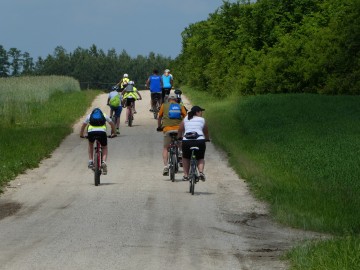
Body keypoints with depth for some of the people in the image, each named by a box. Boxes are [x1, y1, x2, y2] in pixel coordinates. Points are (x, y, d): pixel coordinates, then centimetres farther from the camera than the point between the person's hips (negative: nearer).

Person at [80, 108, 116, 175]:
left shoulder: (89, 116, 29)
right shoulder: (104, 115, 28)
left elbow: (83, 126, 34)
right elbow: (112, 124, 34)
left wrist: (81, 134, 47)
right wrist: (113, 133, 47)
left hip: (91, 132, 1)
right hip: (102, 132, -1)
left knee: (90, 144, 32)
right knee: (104, 148, 20)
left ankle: (90, 160, 19)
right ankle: (104, 161, -6)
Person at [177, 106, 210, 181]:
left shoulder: (185, 120, 17)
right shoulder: (202, 120, 13)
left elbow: (180, 131, 21)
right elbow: (206, 132, 22)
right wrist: (207, 139, 40)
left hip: (186, 142, 1)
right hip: (200, 141, -1)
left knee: (186, 158, 25)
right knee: (200, 158, 18)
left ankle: (186, 175, 16)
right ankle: (201, 172, -6)